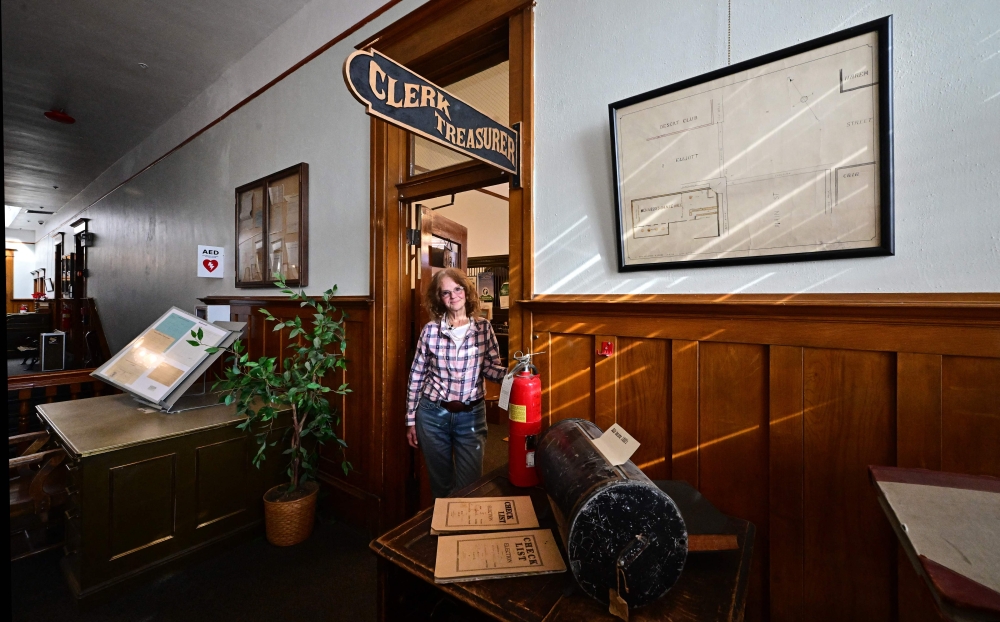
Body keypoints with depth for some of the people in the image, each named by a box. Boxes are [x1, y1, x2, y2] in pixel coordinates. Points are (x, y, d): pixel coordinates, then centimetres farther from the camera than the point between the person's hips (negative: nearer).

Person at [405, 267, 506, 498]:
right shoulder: (430, 330, -5)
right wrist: (411, 420, 3)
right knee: (440, 485, 19)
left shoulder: (483, 327, -4)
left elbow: (491, 367, -6)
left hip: (471, 416, -1)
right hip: (433, 414, 1)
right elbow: (416, 375, 1)